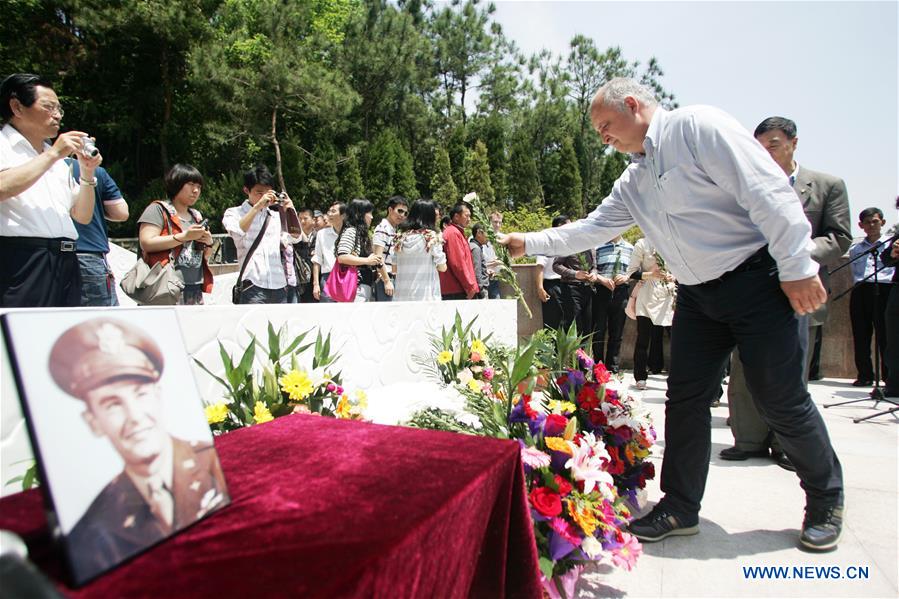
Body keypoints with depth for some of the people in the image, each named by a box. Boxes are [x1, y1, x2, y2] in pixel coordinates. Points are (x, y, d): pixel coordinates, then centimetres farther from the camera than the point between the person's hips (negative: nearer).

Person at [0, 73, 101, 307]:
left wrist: (87, 173, 5)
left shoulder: (58, 161, 22)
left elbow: (83, 216, 18)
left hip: (65, 262, 6)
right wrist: (52, 154, -11)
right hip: (22, 262, -6)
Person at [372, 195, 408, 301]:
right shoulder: (383, 228, -10)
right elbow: (378, 257, -17)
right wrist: (387, 281, -19)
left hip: (388, 278, 9)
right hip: (382, 280, -9)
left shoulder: (393, 230, 17)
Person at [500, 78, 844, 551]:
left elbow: (768, 193, -17)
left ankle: (825, 502, 25)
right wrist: (531, 242, 10)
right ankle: (680, 507, 18)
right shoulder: (633, 181, 13)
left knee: (781, 401, 0)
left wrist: (797, 267, -19)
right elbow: (592, 229, 15)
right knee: (685, 400, 5)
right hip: (696, 295, 7)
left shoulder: (699, 127, -12)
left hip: (756, 279, -7)